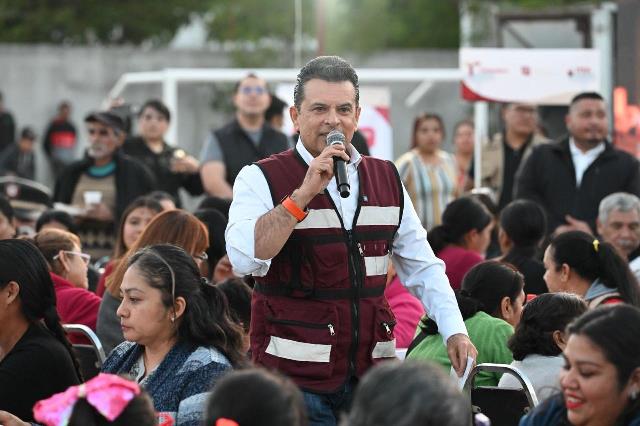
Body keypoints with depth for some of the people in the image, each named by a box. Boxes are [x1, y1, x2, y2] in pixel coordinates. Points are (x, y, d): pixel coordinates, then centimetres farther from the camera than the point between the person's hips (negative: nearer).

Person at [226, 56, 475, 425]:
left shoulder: (387, 179, 12)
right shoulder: (262, 179, -3)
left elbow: (422, 266, 16)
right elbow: (245, 257, -19)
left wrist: (455, 330, 4)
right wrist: (304, 193, -21)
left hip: (372, 371, 4)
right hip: (296, 373, -4)